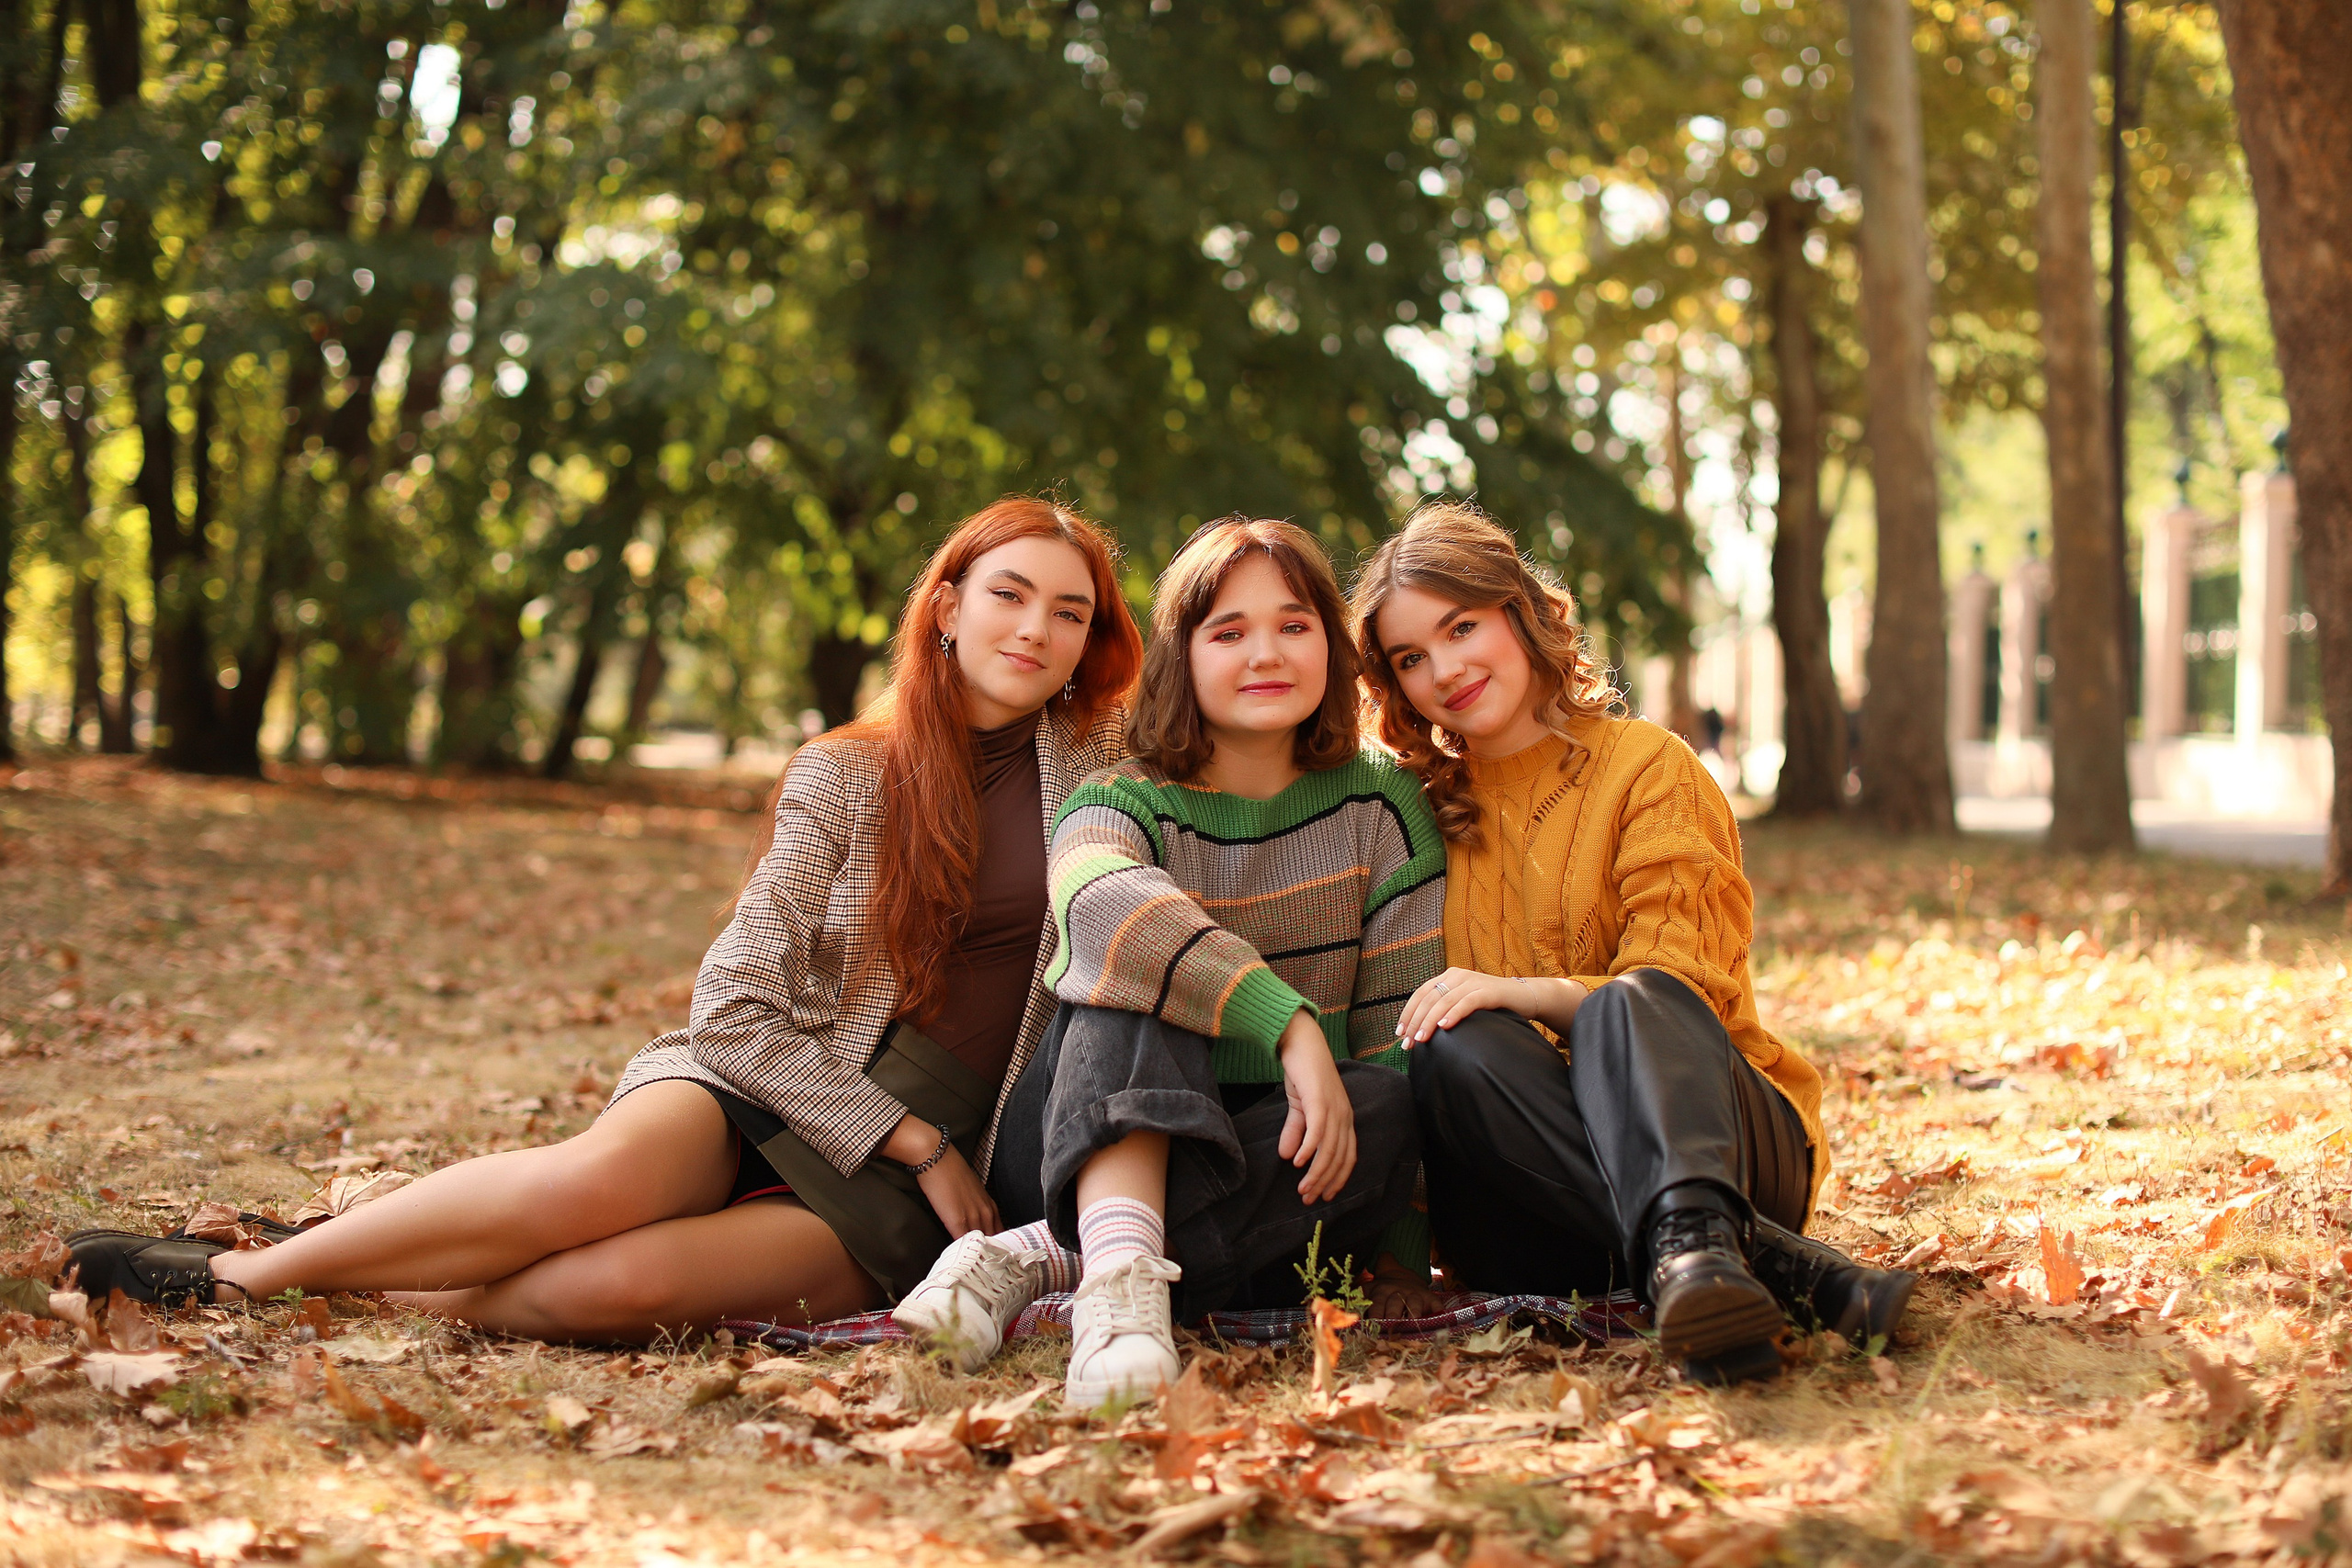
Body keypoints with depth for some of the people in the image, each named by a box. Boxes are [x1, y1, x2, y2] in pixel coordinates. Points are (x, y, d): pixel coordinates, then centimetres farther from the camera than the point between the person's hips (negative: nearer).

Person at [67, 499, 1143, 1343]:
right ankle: (242, 1270, -18)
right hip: (758, 1092, 1)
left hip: (895, 1205, 0)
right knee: (601, 1175, -35)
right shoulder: (842, 778, 3)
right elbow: (737, 1006, -3)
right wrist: (918, 1142, -11)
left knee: (623, 1280, -31)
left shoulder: (1098, 763, 5)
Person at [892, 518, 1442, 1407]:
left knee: (1392, 1109, -30)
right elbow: (1098, 902, -29)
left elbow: (1402, 1032, -3)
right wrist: (1290, 1023, -42)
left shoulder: (1379, 807, 5)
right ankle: (1120, 1269, -53)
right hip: (1099, 1138, -1)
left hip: (1281, 1166, 2)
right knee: (1146, 958, -27)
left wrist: (1403, 1267, -12)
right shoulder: (1127, 801, -2)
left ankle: (1030, 1264, -36)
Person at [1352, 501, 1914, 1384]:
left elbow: (1673, 987, -6)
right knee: (1457, 1053, -31)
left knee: (1631, 1006, -34)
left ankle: (1690, 1240, -63)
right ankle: (1775, 1267, -43)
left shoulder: (1647, 766, 4)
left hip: (1712, 1129, -2)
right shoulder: (1422, 811, 16)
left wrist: (1523, 993, -22)